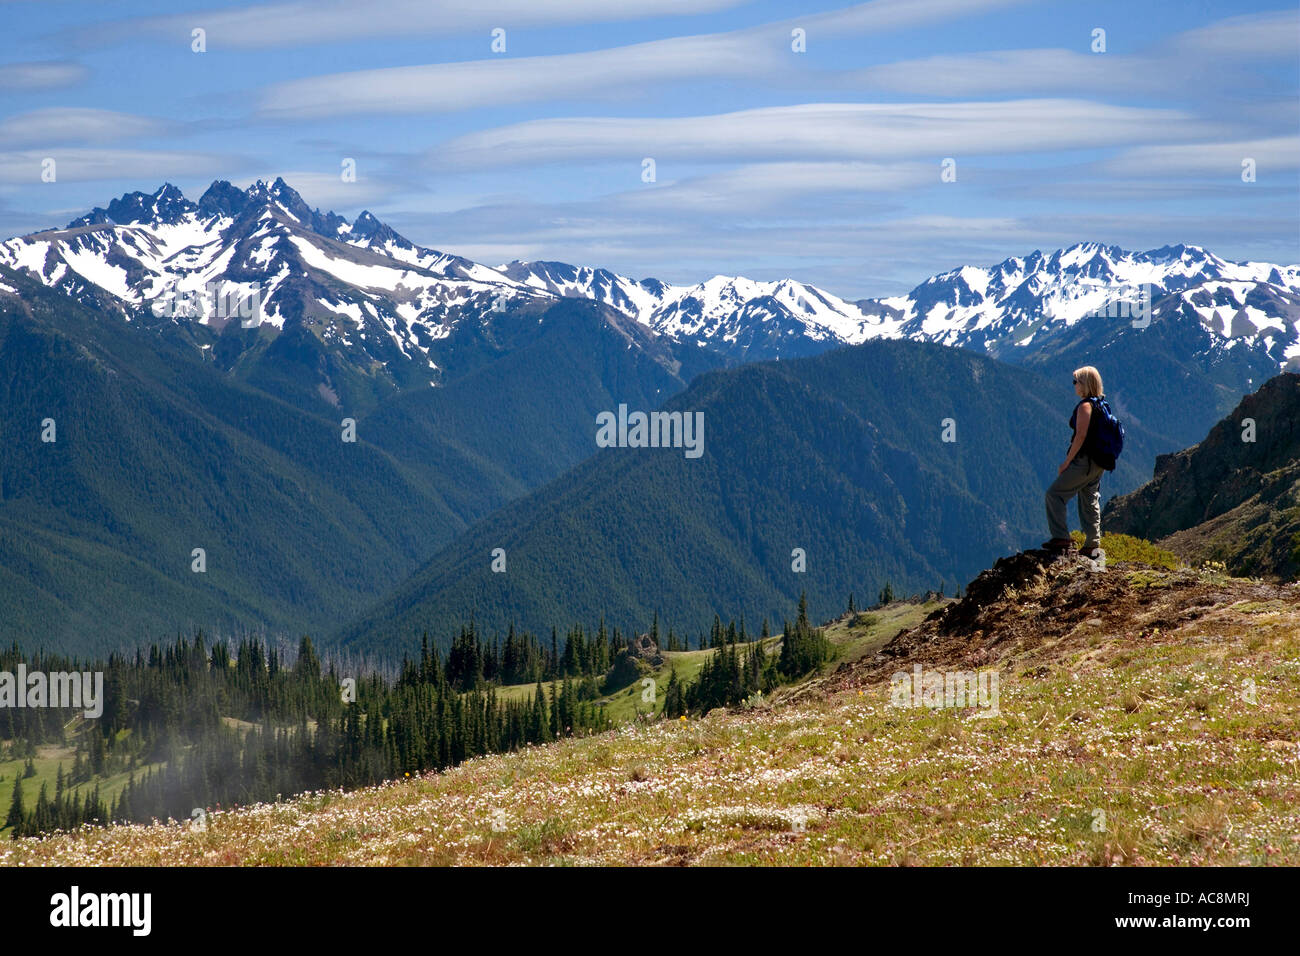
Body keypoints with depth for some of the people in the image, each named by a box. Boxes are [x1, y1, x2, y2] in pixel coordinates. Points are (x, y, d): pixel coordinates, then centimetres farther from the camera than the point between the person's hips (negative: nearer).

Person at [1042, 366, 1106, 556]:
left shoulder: (1085, 406, -16)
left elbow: (1081, 435, -20)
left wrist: (1066, 462, -15)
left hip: (1084, 461, -9)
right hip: (1098, 464, 9)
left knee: (1055, 494, -3)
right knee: (1090, 501, 15)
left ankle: (1061, 538, -8)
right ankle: (1093, 544, 15)